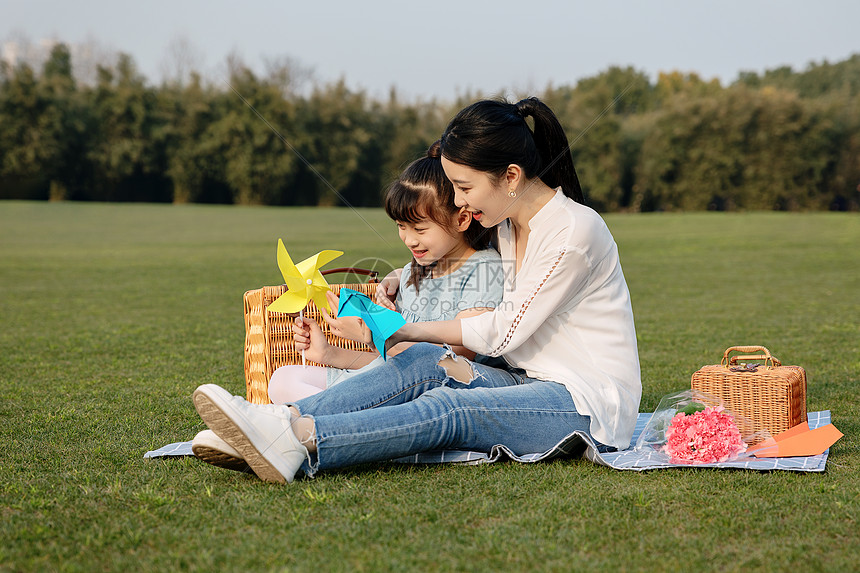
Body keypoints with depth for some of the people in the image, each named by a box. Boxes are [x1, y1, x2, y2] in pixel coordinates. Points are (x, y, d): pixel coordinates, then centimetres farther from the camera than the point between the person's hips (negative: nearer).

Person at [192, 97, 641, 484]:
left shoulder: (574, 231, -17)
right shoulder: (506, 224, 9)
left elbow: (502, 332, -14)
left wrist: (400, 331, -8)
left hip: (590, 405, -7)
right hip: (530, 383, 7)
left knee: (446, 409, -29)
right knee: (426, 364, -18)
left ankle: (299, 442, -47)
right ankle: (285, 420, -32)